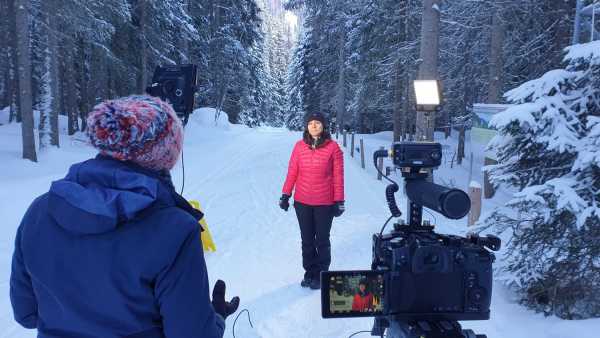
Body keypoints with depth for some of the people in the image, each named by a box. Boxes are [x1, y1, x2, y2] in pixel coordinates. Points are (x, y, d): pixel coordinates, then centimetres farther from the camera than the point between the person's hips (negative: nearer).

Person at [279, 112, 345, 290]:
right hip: (302, 202, 3)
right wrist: (285, 194, 2)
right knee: (307, 239, 13)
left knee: (322, 240, 10)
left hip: (325, 202, -2)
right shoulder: (299, 146, 0)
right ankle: (309, 272, 29)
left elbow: (338, 176, -4)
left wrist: (339, 201, -4)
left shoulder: (333, 147, -7)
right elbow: (292, 172, 4)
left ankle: (320, 275, 25)